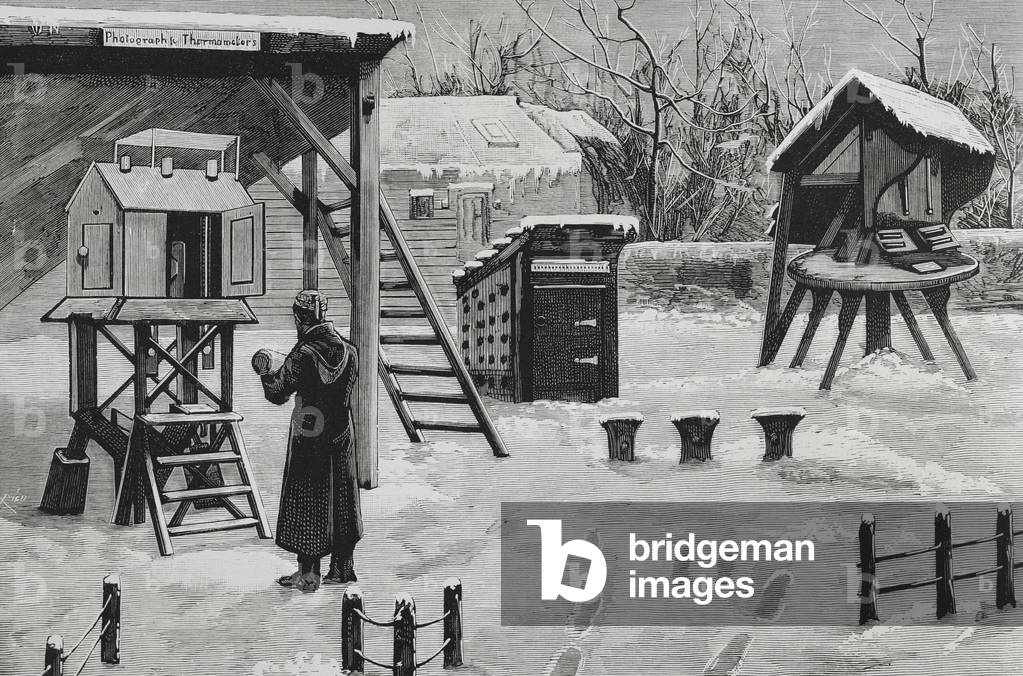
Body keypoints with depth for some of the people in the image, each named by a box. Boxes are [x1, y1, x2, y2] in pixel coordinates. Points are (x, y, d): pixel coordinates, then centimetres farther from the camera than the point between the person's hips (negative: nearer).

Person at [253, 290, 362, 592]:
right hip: (342, 436, 6)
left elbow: (277, 394, -13)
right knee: (341, 500, 14)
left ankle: (308, 572, 9)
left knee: (306, 503, 5)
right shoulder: (348, 351, 0)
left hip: (309, 439, -5)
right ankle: (341, 567, 21)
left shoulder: (304, 355, -18)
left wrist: (265, 371, 7)